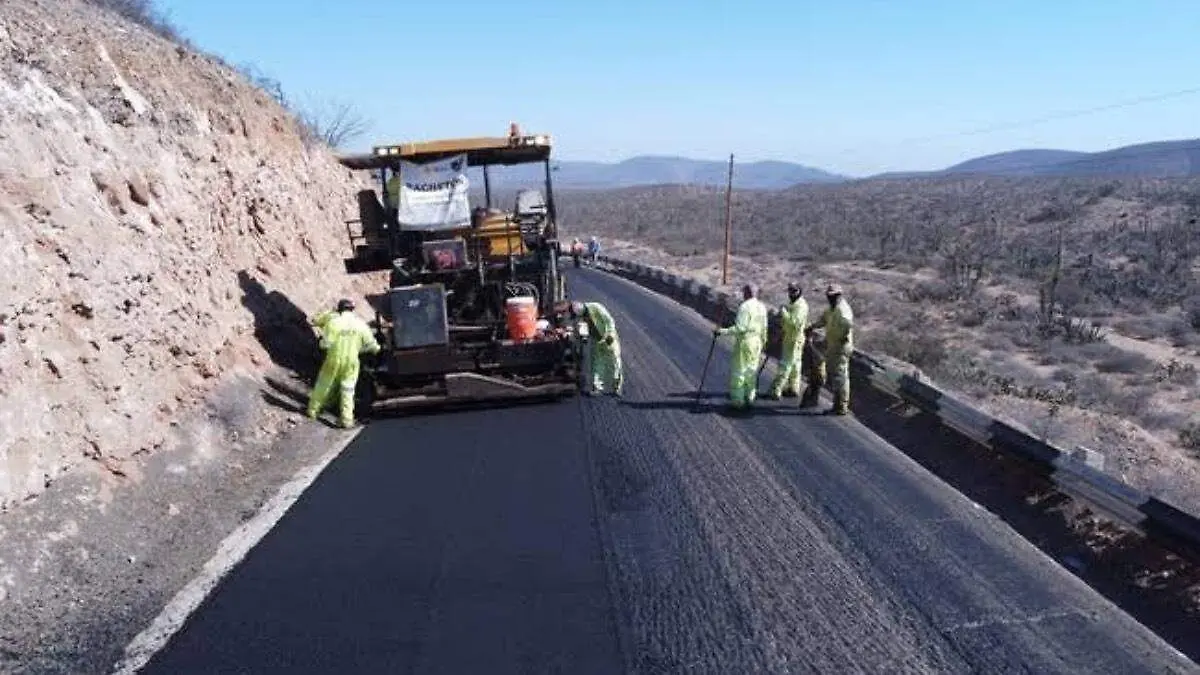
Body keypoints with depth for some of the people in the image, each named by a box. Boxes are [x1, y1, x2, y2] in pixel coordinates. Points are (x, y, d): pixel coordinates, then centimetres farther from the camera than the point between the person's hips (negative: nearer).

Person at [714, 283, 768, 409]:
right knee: (752, 370, 14)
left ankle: (737, 400, 4)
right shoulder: (762, 307, 7)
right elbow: (764, 328, 12)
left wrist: (722, 331, -19)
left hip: (745, 341, -7)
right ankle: (750, 397, 19)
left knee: (738, 370, 1)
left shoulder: (744, 306, -15)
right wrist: (763, 342, 24)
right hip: (757, 341, 7)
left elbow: (739, 328, -21)